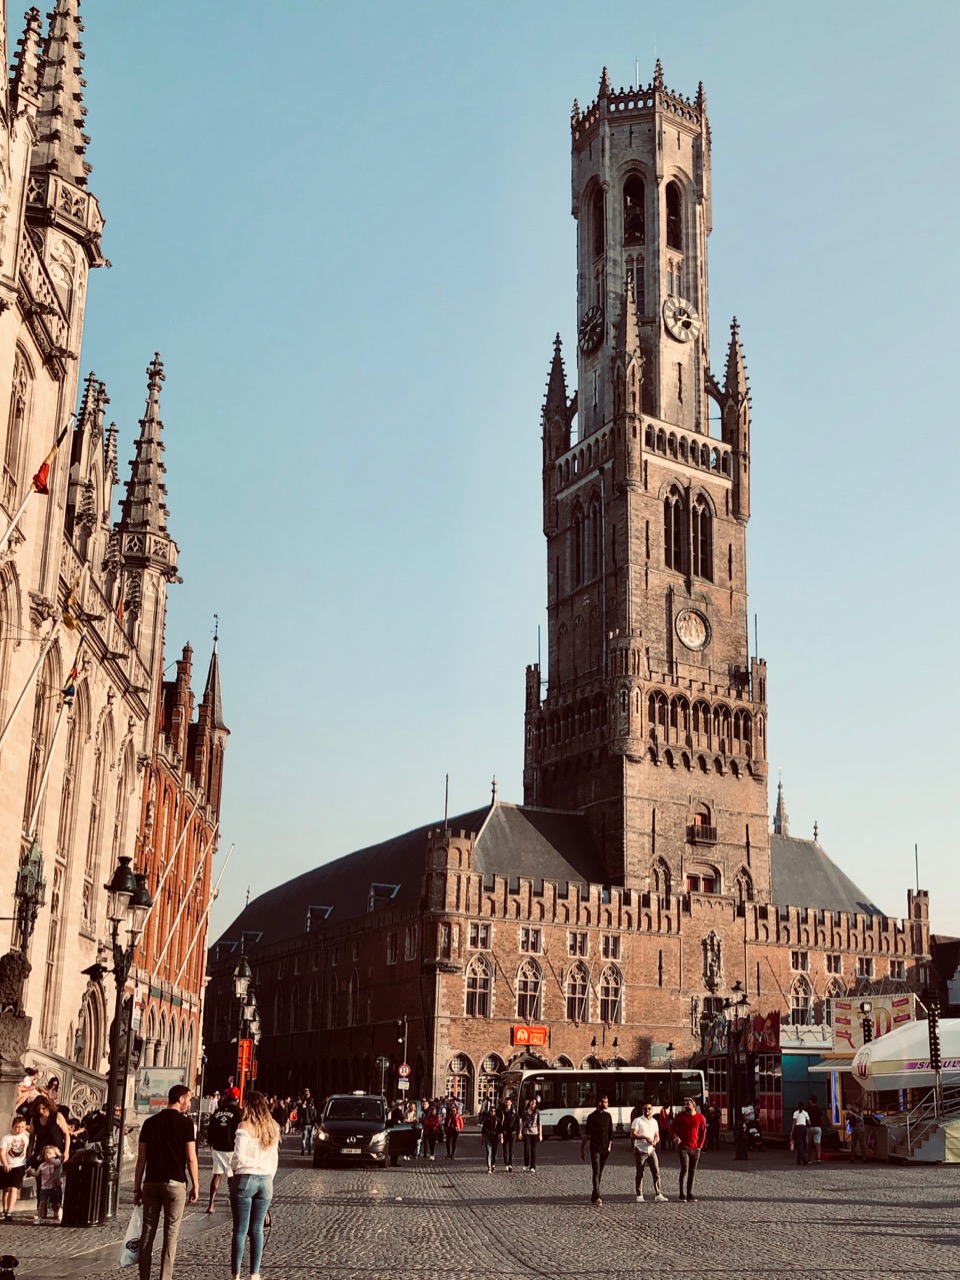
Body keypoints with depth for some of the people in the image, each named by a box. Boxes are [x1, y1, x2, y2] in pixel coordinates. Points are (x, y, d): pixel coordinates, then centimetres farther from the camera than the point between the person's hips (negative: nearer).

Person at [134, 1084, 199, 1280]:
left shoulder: (149, 1122, 7)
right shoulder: (186, 1123, -5)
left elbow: (141, 1158, 6)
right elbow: (191, 1158, -8)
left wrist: (137, 1188, 11)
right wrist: (195, 1185, 0)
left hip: (151, 1183, 4)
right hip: (175, 1183, -4)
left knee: (148, 1231, 10)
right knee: (171, 1233, 2)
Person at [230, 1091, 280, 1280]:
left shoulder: (246, 1126, -10)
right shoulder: (272, 1128, 9)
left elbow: (239, 1157, -15)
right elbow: (274, 1158, 13)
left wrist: (233, 1166, 5)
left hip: (245, 1179, -5)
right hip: (266, 1180, 5)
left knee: (240, 1230, 2)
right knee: (257, 1229, 10)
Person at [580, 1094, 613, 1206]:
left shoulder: (607, 1116, 10)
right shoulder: (592, 1116, -4)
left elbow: (610, 1132, 16)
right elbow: (586, 1134, -1)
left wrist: (610, 1145, 7)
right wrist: (582, 1149, -1)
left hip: (605, 1149, 5)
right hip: (595, 1148, -5)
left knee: (600, 1173, 10)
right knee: (596, 1172, -14)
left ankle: (593, 1197, 19)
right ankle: (597, 1197, -24)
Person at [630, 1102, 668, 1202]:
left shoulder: (654, 1122, 11)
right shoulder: (637, 1121, -6)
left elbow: (657, 1136, 16)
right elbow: (633, 1134, -15)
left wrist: (655, 1141, -7)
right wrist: (645, 1137, -26)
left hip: (651, 1150, 4)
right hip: (640, 1150, -4)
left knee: (656, 1172, -3)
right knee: (640, 1174, 3)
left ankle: (658, 1194, 3)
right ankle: (639, 1195, 10)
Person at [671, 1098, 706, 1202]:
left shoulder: (700, 1117, 1)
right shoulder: (680, 1116, -2)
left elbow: (703, 1133, 8)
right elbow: (673, 1128, 6)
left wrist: (700, 1146, 1)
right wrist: (675, 1137, -14)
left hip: (695, 1149, 3)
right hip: (683, 1148, -3)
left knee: (692, 1171, 7)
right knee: (684, 1169, -12)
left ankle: (690, 1193, 16)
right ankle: (681, 1193, -5)